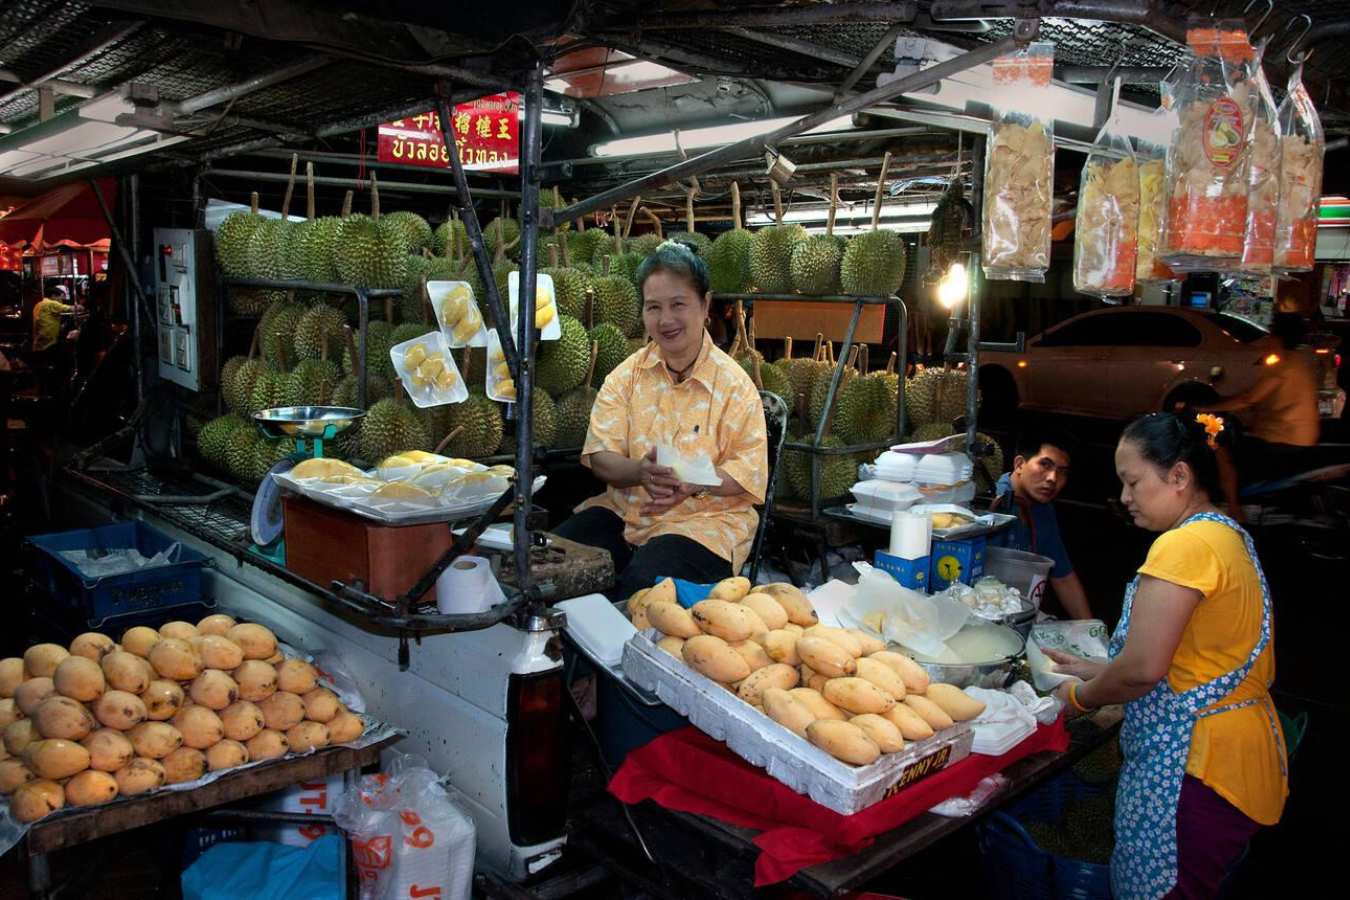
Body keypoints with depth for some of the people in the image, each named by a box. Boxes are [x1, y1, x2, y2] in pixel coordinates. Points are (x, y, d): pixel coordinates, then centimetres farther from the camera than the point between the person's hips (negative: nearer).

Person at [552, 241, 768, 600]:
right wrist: (641, 472, -22)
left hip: (705, 520, -3)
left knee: (644, 583, -31)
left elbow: (751, 471, -8)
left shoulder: (734, 383, -4)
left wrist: (694, 483, -26)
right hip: (623, 511, 4)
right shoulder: (627, 375, 6)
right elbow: (600, 456, -1)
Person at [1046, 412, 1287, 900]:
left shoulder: (1184, 545, -19)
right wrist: (1095, 670, 16)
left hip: (1194, 766, -10)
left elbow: (1143, 669, -22)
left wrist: (1082, 696, -4)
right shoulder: (1230, 536, 13)